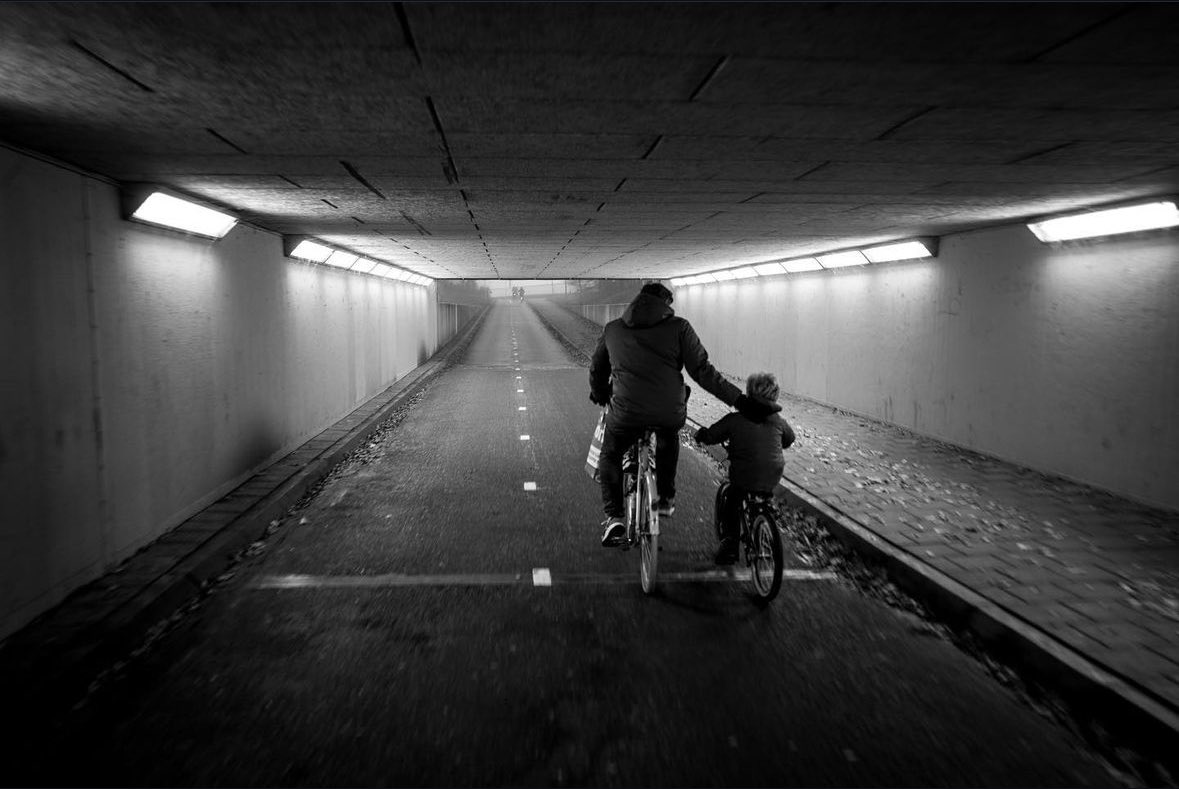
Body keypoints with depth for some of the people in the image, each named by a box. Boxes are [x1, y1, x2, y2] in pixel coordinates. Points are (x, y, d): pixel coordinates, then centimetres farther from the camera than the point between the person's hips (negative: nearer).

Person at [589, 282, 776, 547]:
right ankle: (666, 499, 40)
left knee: (610, 456, 25)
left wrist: (599, 396, 44)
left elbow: (597, 369, 24)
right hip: (671, 410, 0)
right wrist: (740, 401, -1)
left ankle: (614, 516, 8)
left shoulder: (612, 328, 13)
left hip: (626, 410, 0)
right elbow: (702, 371, -3)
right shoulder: (678, 327, 4)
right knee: (668, 438, 35)